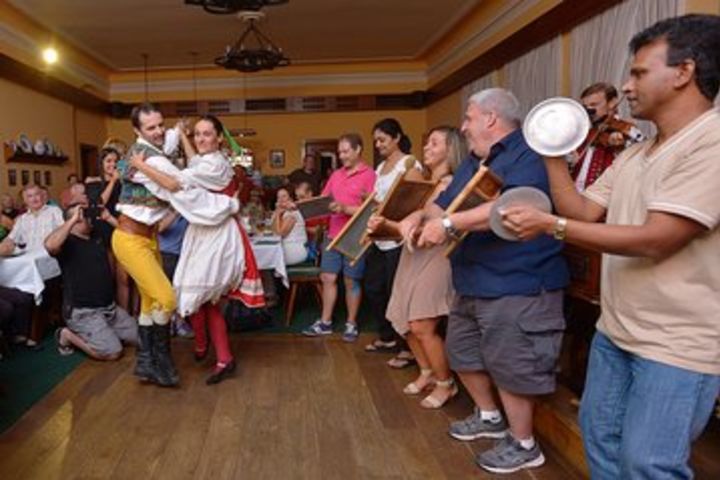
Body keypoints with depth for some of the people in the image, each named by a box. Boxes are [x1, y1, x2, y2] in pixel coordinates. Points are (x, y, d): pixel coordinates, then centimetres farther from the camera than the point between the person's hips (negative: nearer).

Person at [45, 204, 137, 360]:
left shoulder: (98, 236, 12)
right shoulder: (68, 242, -12)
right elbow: (50, 245, -35)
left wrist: (108, 217, 4)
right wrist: (73, 219, -28)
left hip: (110, 307, 8)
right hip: (84, 312, -8)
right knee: (112, 352, -19)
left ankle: (102, 332, 22)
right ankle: (68, 335, 2)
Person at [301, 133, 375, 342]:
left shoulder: (369, 175, -8)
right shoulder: (336, 175, 14)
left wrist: (345, 209, -24)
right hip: (333, 235, 6)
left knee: (351, 281, 5)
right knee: (328, 278, 7)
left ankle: (351, 324, 18)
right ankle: (325, 322, 19)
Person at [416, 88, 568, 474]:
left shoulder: (527, 155, -16)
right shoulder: (472, 163, 16)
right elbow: (440, 206, 15)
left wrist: (450, 224, -33)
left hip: (517, 286, -10)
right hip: (472, 285, 10)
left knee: (509, 367, 1)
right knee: (463, 352, 21)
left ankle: (524, 445, 23)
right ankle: (489, 417, 42)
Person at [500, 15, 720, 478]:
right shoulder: (634, 154, 9)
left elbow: (655, 240, -27)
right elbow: (583, 212, 9)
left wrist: (550, 225, -25)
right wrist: (553, 157, 3)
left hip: (677, 345, -9)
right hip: (615, 330, 9)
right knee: (599, 434, 21)